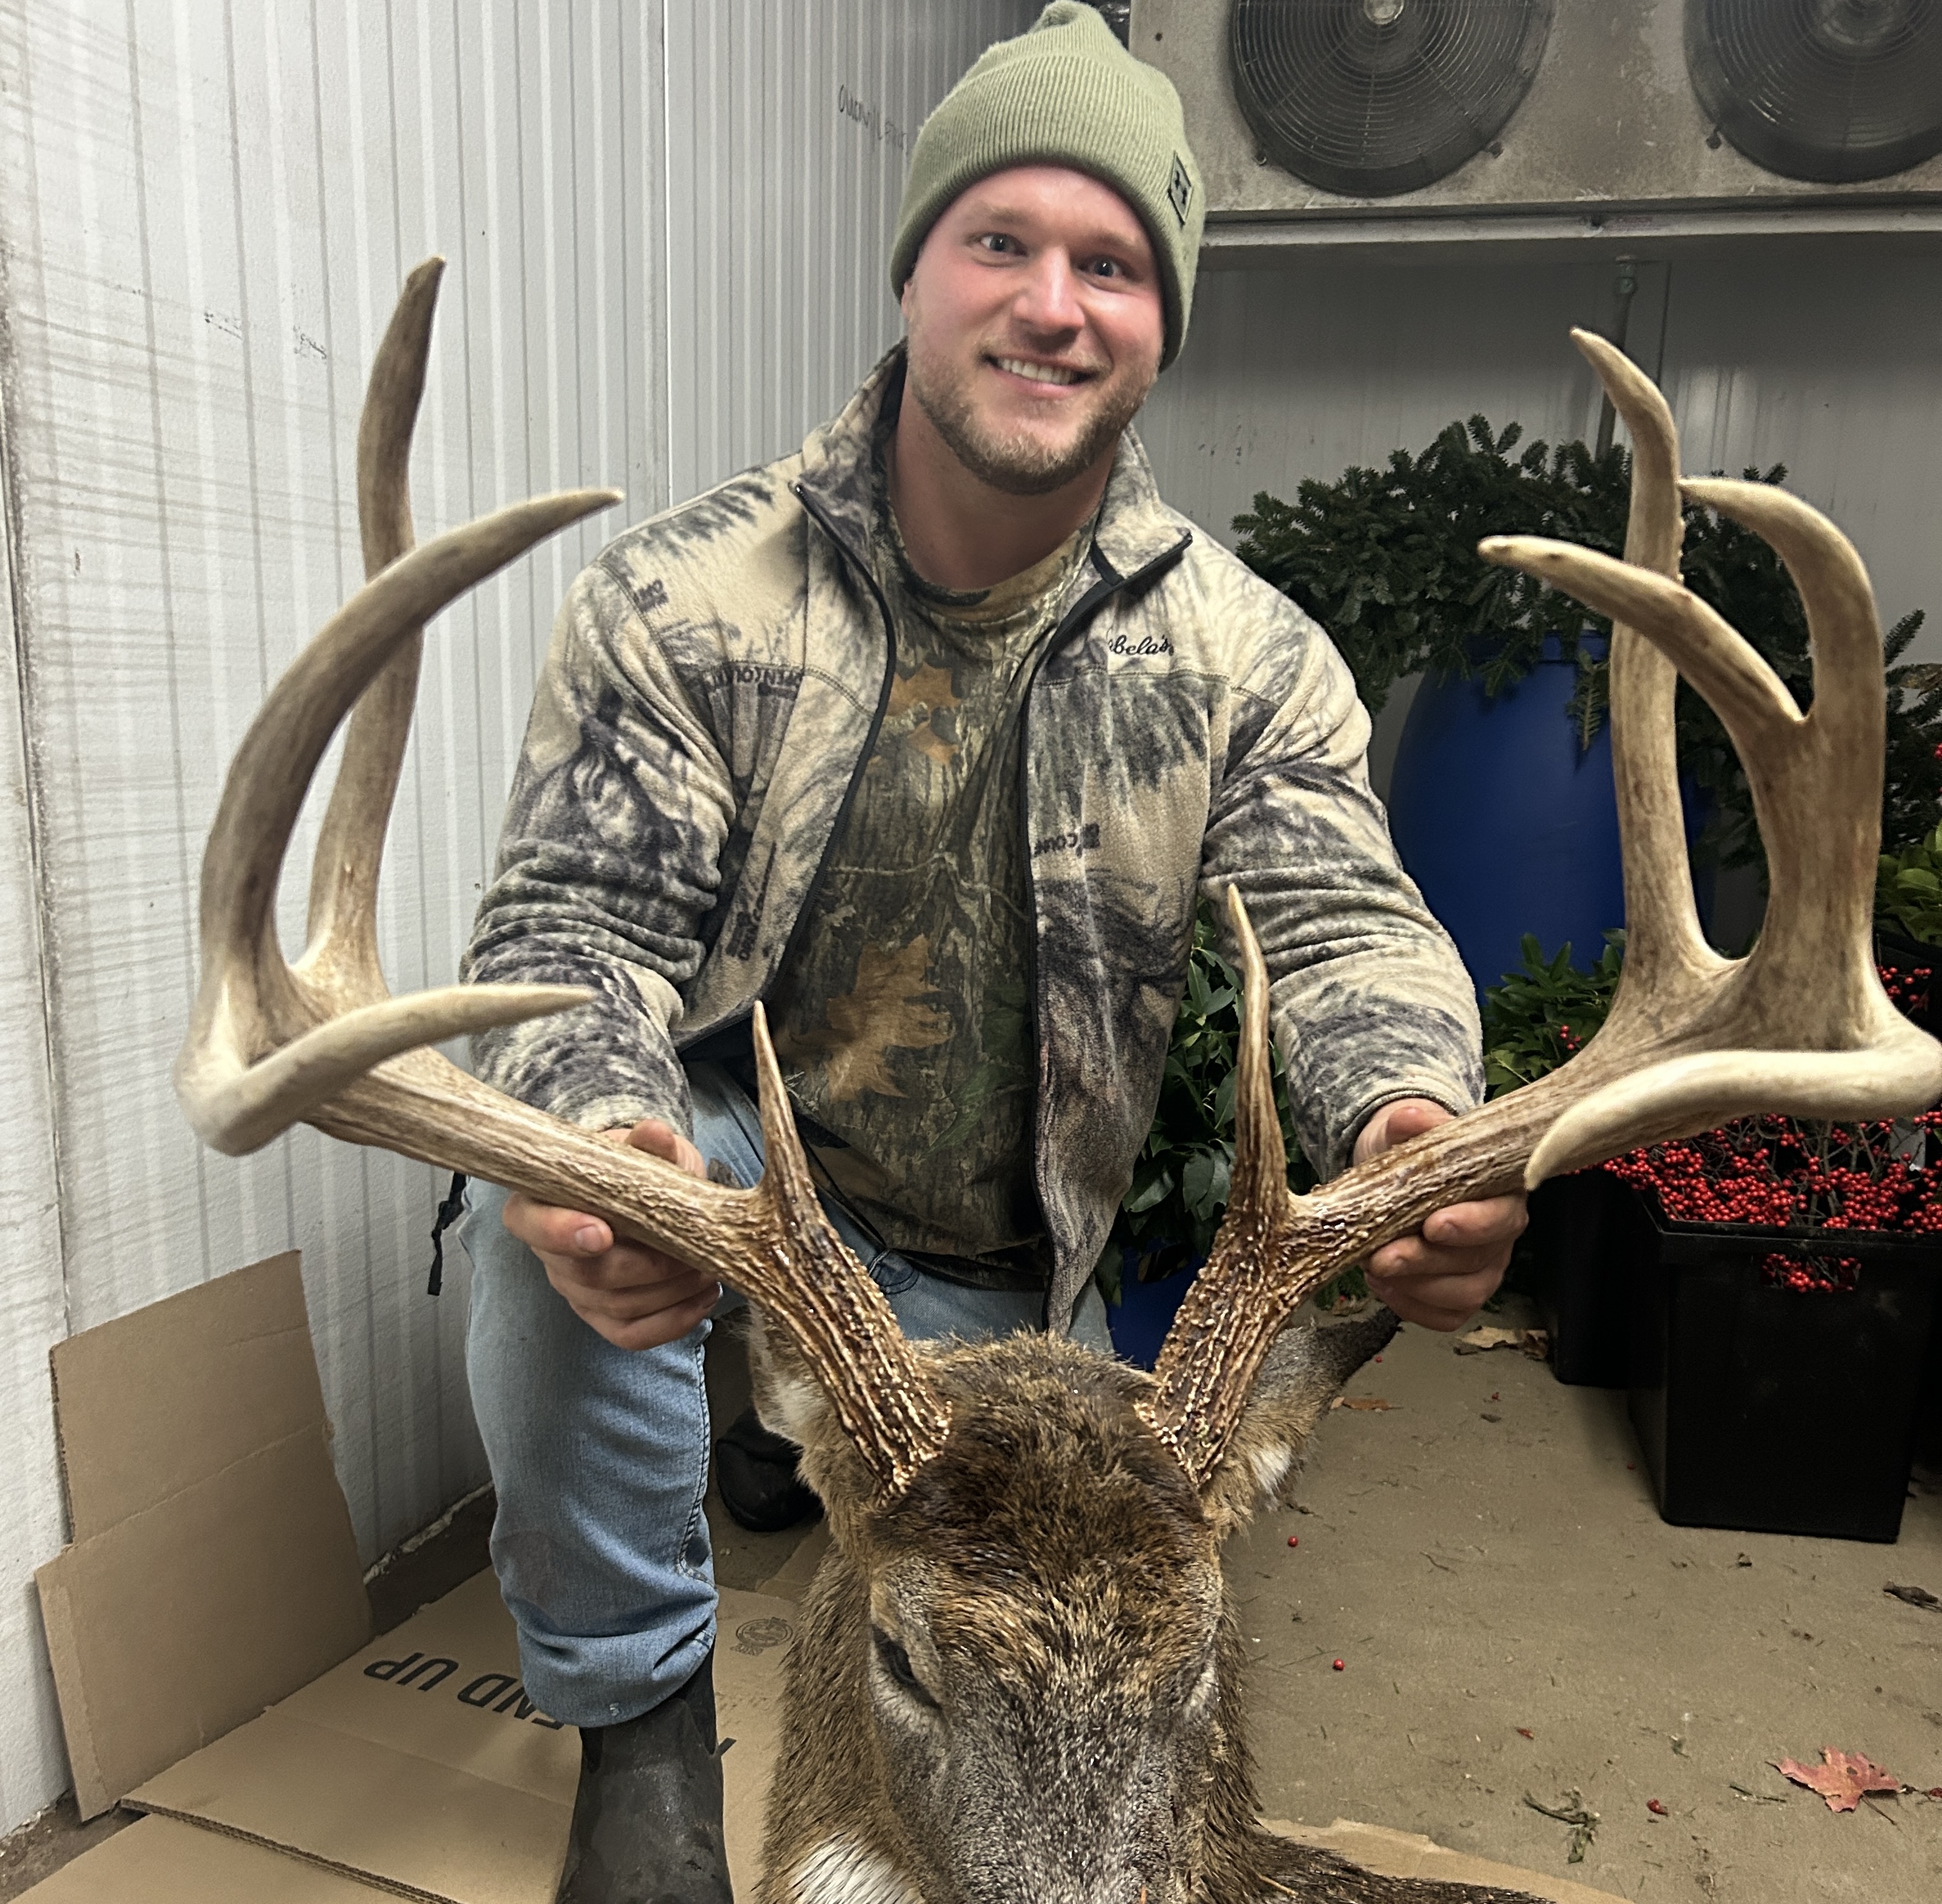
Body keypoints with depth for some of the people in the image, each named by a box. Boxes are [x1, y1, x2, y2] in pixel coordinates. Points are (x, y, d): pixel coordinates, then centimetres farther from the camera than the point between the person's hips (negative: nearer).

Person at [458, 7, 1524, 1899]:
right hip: (731, 1164, -2)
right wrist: (596, 1147, -42)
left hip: (1011, 1280, 3)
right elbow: (575, 918, -19)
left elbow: (1340, 918, -16)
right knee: (555, 1212, -35)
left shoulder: (1241, 654, -9)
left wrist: (1408, 1116, -41)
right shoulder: (686, 597, -15)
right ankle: (639, 1707, -8)